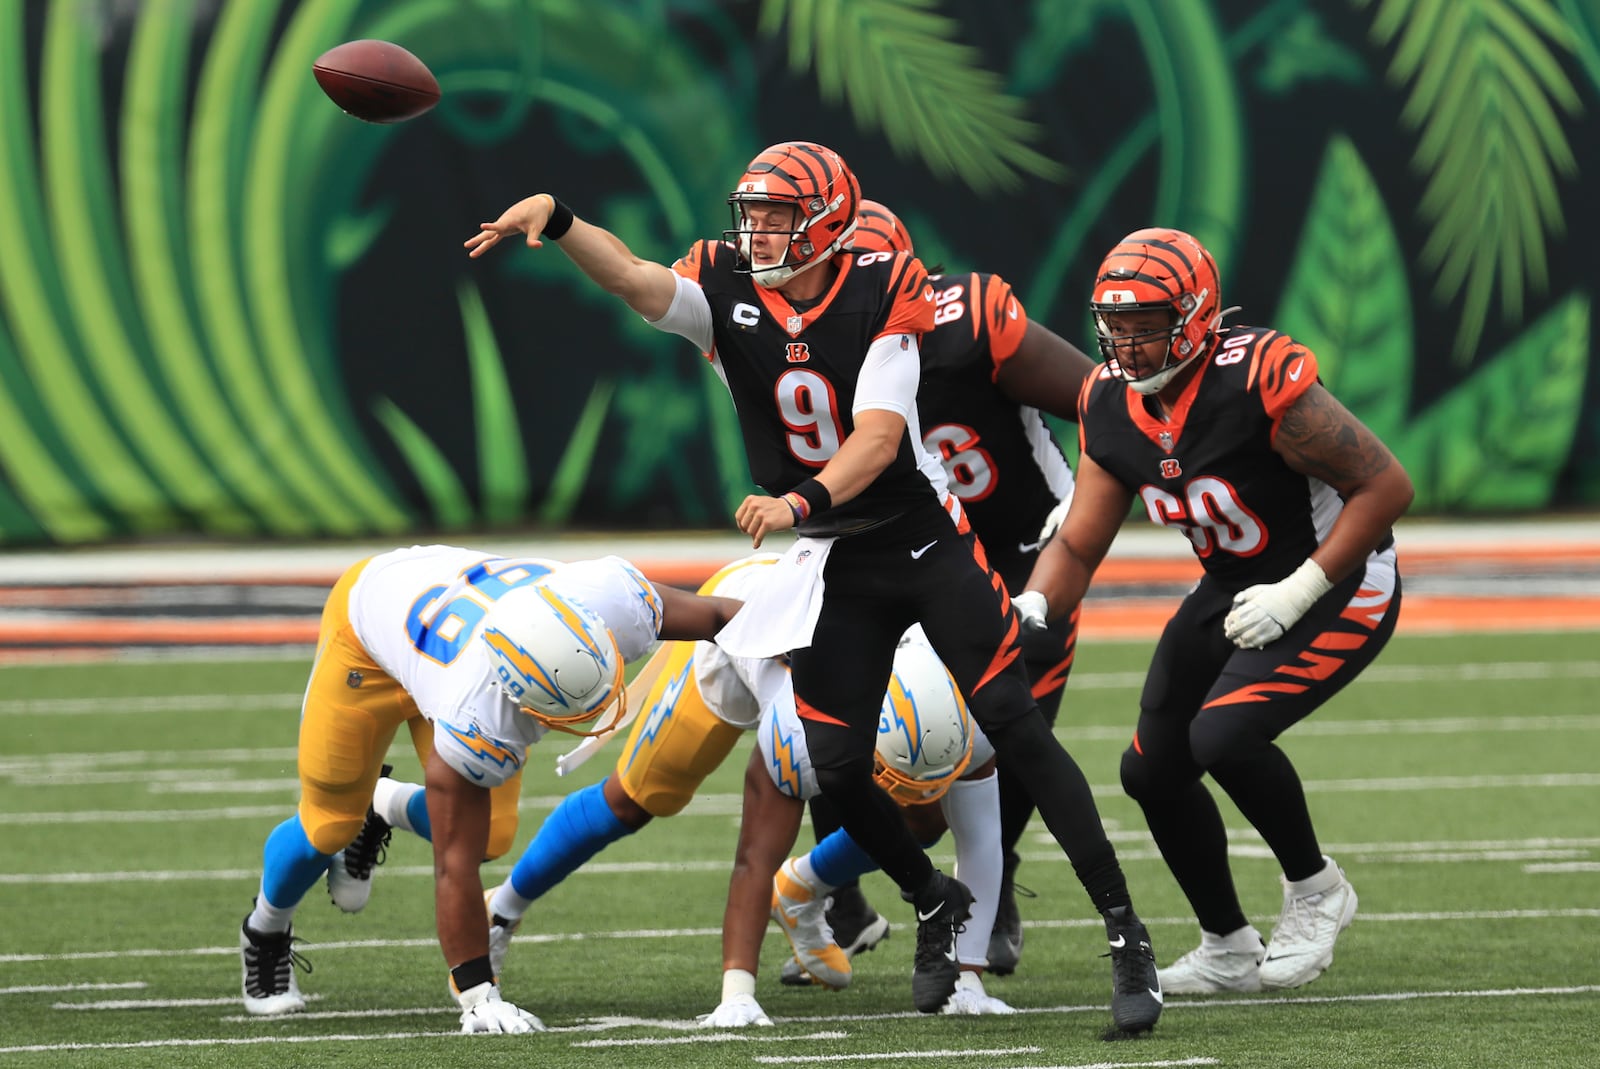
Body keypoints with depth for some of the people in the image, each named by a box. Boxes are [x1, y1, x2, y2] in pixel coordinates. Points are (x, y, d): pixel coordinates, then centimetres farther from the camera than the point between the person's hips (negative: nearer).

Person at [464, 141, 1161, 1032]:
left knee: (1016, 726, -11)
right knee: (837, 765, -3)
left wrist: (802, 501, -40)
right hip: (832, 567, 3)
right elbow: (634, 278, -26)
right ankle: (936, 904, 26)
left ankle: (1125, 932, -6)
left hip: (926, 540, -3)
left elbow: (880, 433, -23)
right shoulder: (727, 290, -7)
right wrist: (553, 219, -44)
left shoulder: (884, 292, -15)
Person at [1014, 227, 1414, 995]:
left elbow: (1385, 485, -23)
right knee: (1153, 770, 8)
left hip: (1339, 588, -8)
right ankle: (1227, 951, 29)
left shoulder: (1258, 384, -28)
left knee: (1224, 735, -26)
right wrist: (1031, 608, -19)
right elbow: (1077, 545, 2)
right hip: (1233, 590, 8)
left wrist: (1298, 592, -25)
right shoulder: (1111, 406, -6)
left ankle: (1314, 888, 0)